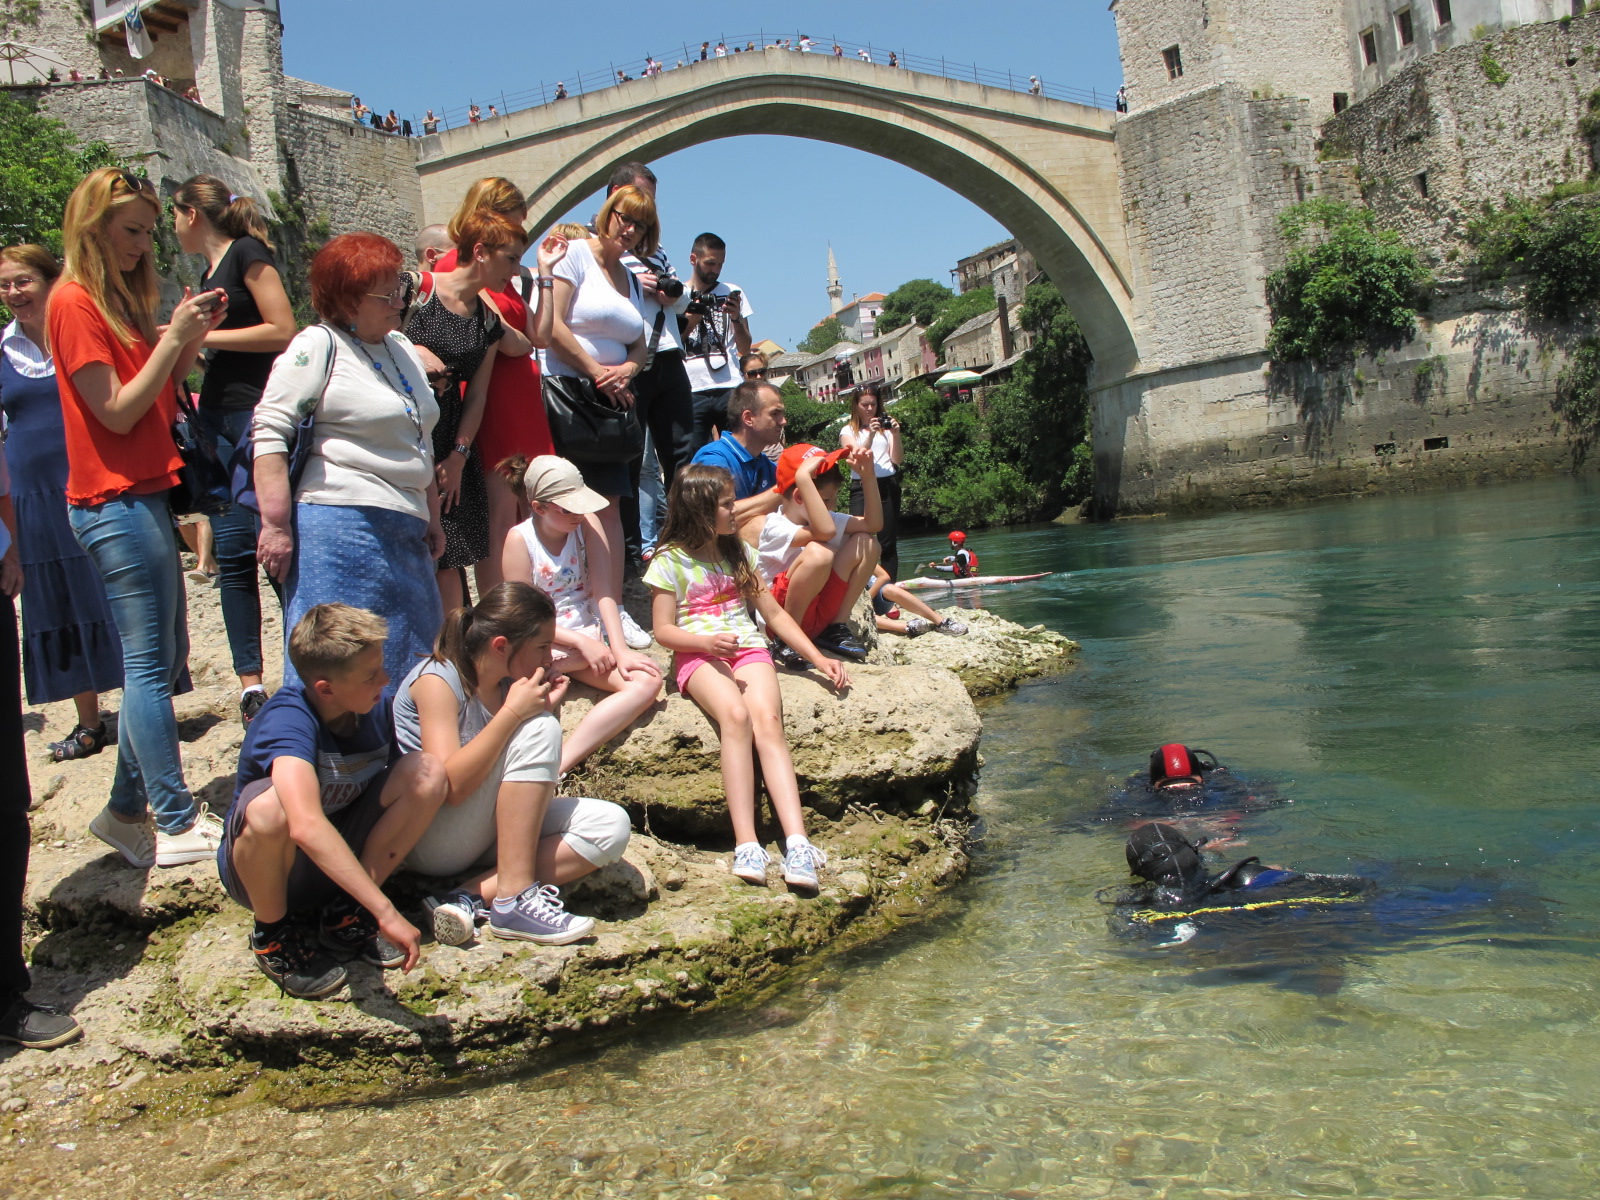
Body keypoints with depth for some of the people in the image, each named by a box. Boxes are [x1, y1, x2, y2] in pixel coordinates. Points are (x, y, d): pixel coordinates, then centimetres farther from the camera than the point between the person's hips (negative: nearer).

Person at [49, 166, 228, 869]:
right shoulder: (75, 302, -8)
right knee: (152, 665, -8)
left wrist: (193, 339, 3)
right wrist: (175, 336, -13)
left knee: (163, 662, 10)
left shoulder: (120, 298, 18)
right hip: (115, 502, -9)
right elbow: (118, 411, -13)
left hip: (144, 496, 9)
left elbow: (159, 399, 14)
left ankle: (127, 811, 19)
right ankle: (177, 825, -3)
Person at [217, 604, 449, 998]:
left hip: (339, 855, 5)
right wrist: (386, 911, -50)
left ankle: (346, 914, -3)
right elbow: (306, 826, -47)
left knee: (428, 770, -17)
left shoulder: (378, 708, -11)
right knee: (269, 807, -39)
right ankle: (275, 934, -8)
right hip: (263, 866, -5)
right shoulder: (288, 719, -31)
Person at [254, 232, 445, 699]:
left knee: (419, 664, 12)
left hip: (405, 533, 8)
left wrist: (432, 518, 25)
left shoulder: (402, 348, 18)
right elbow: (270, 430, -14)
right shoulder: (318, 346, -7)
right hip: (339, 525, -8)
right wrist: (276, 525, -19)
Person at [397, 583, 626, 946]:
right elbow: (450, 786, -28)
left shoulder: (510, 683, 3)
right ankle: (514, 898, -25)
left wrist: (546, 707, -6)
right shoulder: (438, 679, -17)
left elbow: (539, 774, 7)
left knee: (611, 827, -13)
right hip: (431, 841, -7)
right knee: (538, 729, -24)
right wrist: (513, 712, -27)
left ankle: (473, 896, -22)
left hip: (490, 831, 7)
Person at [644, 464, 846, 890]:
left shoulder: (738, 552, 18)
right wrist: (707, 641, -19)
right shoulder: (671, 560, 4)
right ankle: (746, 844, -41)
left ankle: (797, 842, -43)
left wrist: (818, 658, 10)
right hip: (698, 655, -3)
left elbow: (774, 613, 18)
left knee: (768, 718, -29)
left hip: (749, 649, 3)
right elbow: (663, 630, 1)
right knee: (735, 715, -36)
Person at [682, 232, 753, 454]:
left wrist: (736, 318, -6)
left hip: (730, 388, 1)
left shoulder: (732, 293, 16)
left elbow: (745, 349, 12)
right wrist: (690, 322, -5)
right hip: (692, 391, -1)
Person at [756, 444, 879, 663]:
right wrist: (803, 476, -37)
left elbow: (873, 523, 2)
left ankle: (837, 628, 2)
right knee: (818, 553, -34)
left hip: (819, 615, 8)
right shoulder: (775, 527, -18)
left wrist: (867, 474, -6)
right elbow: (826, 531, -37)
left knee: (866, 542, 1)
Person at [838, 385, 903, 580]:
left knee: (888, 542, 1)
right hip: (862, 486, -2)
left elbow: (897, 460, 6)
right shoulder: (848, 431, 10)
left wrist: (895, 435, -7)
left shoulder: (885, 426, 14)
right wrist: (871, 435, -17)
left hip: (888, 485, 2)